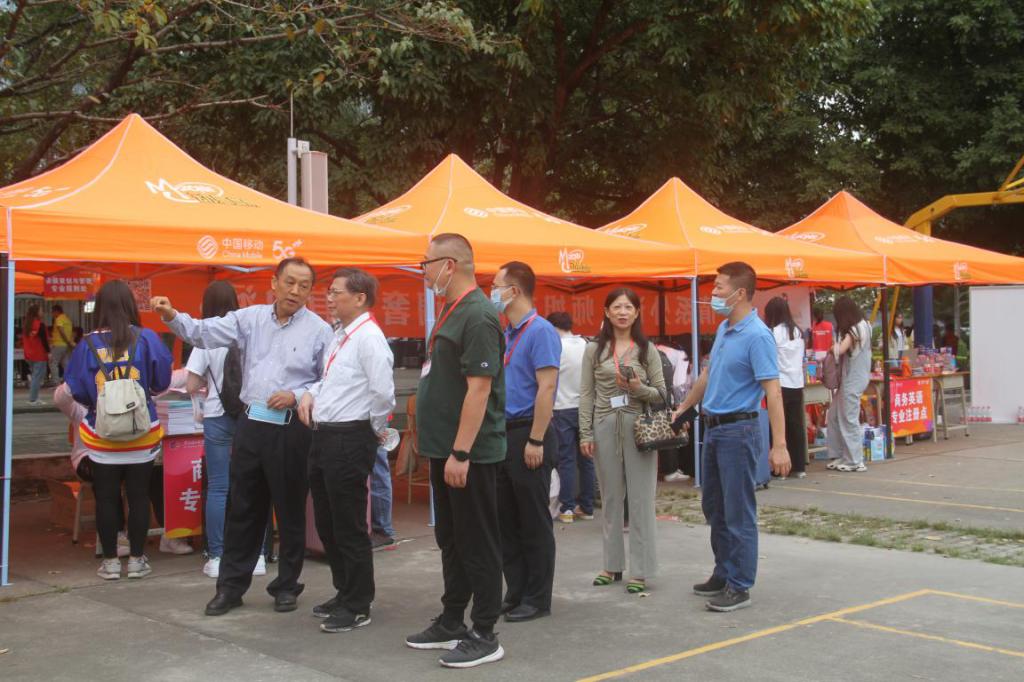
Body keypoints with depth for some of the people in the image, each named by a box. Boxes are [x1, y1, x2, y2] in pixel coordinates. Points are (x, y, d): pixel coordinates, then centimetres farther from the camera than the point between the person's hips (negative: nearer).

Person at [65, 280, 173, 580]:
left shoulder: (88, 345, -8)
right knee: (138, 496, 10)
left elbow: (77, 391, -2)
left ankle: (110, 561, 16)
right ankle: (136, 559, 16)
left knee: (106, 498, 10)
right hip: (142, 435, 0)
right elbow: (162, 382, -1)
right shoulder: (146, 339, -10)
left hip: (102, 436, 0)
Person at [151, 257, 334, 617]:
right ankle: (231, 586, 21)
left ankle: (286, 585, 22)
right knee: (242, 509, 10)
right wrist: (172, 316, -17)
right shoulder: (251, 319, 7)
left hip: (291, 429, -3)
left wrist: (297, 396, -14)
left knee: (290, 511, 7)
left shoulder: (319, 330, -3)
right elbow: (204, 332, -1)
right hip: (251, 425, 3)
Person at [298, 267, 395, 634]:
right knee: (327, 523, 18)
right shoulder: (339, 334, 14)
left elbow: (383, 391, -21)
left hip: (349, 440, -10)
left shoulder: (369, 337, -16)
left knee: (349, 528, 1)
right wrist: (310, 394, 8)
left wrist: (376, 428, -7)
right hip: (323, 436, 10)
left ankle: (357, 607, 14)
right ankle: (344, 593, 33)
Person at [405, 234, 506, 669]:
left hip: (469, 452, -10)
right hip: (445, 448, 10)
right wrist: (442, 449, 19)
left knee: (477, 544, -1)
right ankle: (451, 624, 28)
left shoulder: (477, 316, -17)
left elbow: (478, 389, -22)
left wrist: (460, 453, -23)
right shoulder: (452, 311, 13)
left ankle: (484, 637, 8)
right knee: (451, 540, 17)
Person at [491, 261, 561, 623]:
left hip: (528, 434, -9)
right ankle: (516, 593, 20)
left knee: (534, 524, 0)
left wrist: (535, 441, -21)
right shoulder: (507, 334, 14)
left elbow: (546, 389, -18)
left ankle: (538, 599, 9)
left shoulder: (540, 331, -12)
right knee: (507, 521, 12)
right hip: (504, 434, 9)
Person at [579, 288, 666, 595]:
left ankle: (640, 570, 6)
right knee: (610, 497, 9)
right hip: (605, 426, 1)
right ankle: (613, 564, 20)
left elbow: (661, 393, 5)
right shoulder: (595, 349, 6)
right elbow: (586, 394, 5)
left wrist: (639, 388, -15)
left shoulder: (647, 349, 4)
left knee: (640, 498, 0)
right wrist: (585, 433, -2)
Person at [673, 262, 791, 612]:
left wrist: (779, 445, -27)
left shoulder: (757, 336, -17)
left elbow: (772, 390, -22)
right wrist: (683, 408, 28)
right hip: (713, 428, 9)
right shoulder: (723, 329, 10)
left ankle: (740, 587, 8)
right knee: (714, 508, 17)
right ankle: (724, 574, 30)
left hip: (738, 429, -9)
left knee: (738, 512, -1)